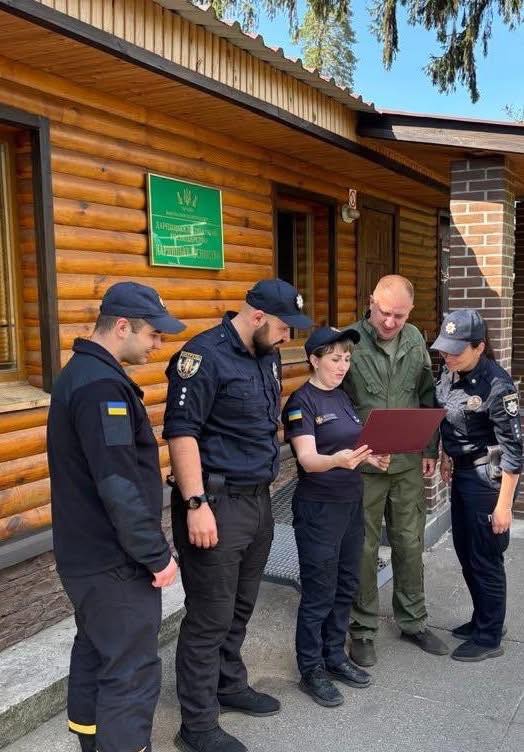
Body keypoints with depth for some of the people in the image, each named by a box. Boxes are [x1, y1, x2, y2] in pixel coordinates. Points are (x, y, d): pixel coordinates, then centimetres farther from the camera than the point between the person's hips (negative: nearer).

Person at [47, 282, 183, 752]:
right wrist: (157, 555, -18)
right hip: (114, 560, -10)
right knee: (131, 674, 1)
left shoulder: (80, 372, 9)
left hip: (86, 552, 10)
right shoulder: (102, 385, -23)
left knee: (95, 655, 21)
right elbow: (120, 487, -27)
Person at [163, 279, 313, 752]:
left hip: (259, 499, 8)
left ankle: (230, 686, 39)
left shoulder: (268, 356, 11)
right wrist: (196, 504, -22)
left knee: (240, 607, 20)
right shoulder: (204, 356, -15)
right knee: (210, 617, 2)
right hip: (217, 503, -8)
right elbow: (181, 431, -19)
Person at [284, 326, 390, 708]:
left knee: (346, 586, 15)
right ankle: (311, 670, 16)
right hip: (318, 508, -7)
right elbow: (308, 459, -22)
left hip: (351, 502, 8)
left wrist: (372, 457, -4)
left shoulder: (342, 396, 10)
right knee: (319, 593, 1)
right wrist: (337, 460, -41)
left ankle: (335, 656, 30)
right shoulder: (301, 401, -13)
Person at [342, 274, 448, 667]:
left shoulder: (416, 340, 3)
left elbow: (427, 397, 12)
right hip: (362, 465, -4)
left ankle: (413, 621, 33)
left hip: (409, 463, 5)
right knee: (364, 548, 7)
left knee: (410, 544, 15)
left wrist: (430, 448, 10)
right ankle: (363, 629, 23)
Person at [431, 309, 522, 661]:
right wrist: (446, 455, 11)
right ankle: (483, 620, 38)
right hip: (462, 474, 8)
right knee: (466, 553, 18)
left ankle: (489, 638, 22)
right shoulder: (449, 374, 1)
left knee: (485, 560, 5)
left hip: (488, 478, -8)